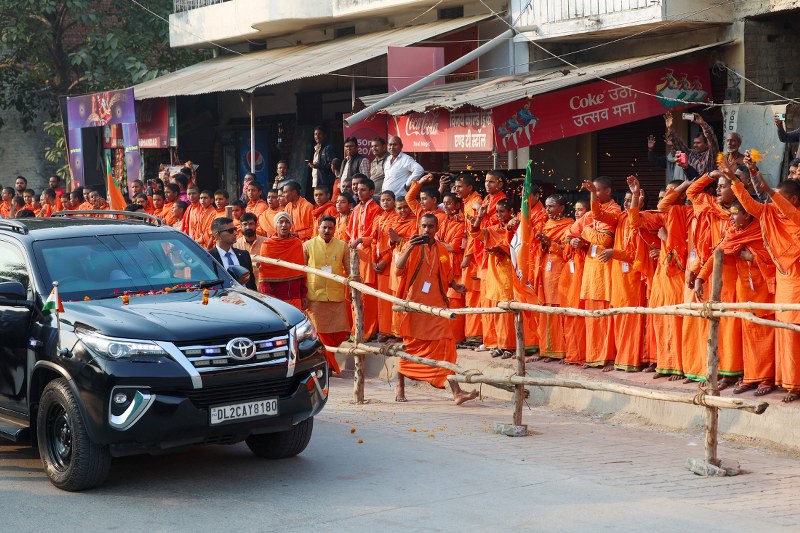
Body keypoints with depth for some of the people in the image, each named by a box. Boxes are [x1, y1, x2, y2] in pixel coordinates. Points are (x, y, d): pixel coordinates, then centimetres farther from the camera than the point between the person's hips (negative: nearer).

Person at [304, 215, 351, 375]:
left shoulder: (342, 246, 6)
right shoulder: (308, 245, 3)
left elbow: (349, 271, 9)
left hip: (337, 297, 1)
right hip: (315, 297, -1)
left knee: (340, 333, 0)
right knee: (321, 334, 1)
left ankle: (326, 362, 24)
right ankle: (332, 366, 13)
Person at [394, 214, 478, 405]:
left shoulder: (442, 250, 10)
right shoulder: (413, 245, 0)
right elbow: (399, 267, -15)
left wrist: (455, 285, -1)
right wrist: (408, 249, -30)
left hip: (436, 304, 2)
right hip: (414, 303, -2)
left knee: (446, 346, -5)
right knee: (410, 345, 7)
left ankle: (456, 392, -10)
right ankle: (400, 386, 23)